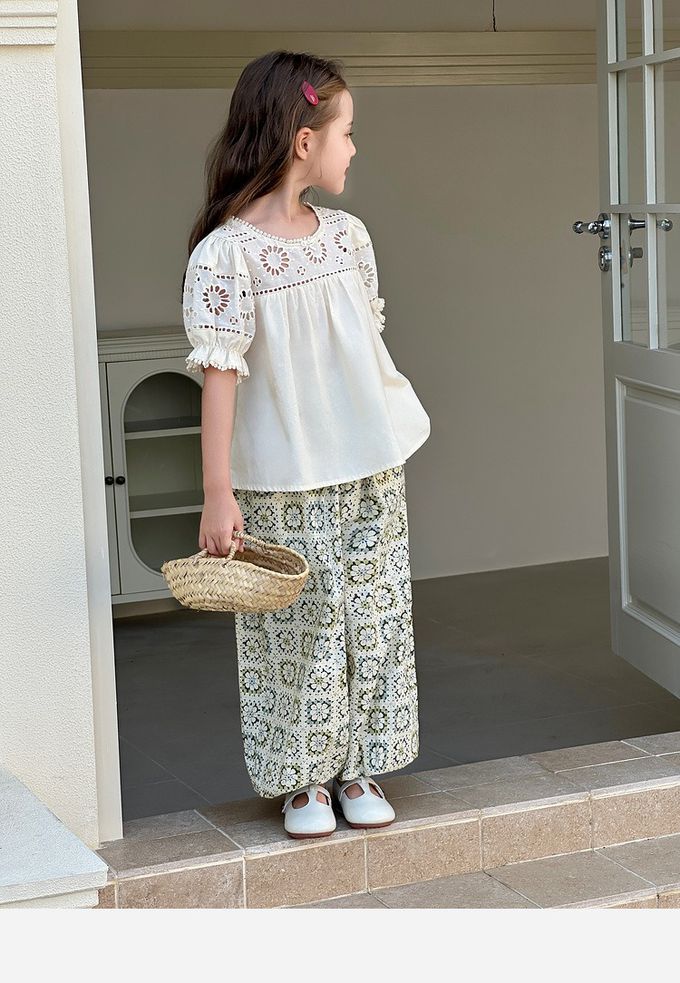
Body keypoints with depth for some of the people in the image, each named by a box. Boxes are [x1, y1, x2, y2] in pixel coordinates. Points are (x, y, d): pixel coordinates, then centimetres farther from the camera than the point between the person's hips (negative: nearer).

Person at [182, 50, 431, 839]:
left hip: (372, 475, 6)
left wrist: (392, 427, 15)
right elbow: (220, 375, -17)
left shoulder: (347, 235, 3)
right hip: (285, 490, -6)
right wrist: (218, 494, -17)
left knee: (373, 622, 12)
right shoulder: (224, 254, -15)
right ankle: (303, 780, 23)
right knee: (301, 632, 6)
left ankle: (357, 769, 28)